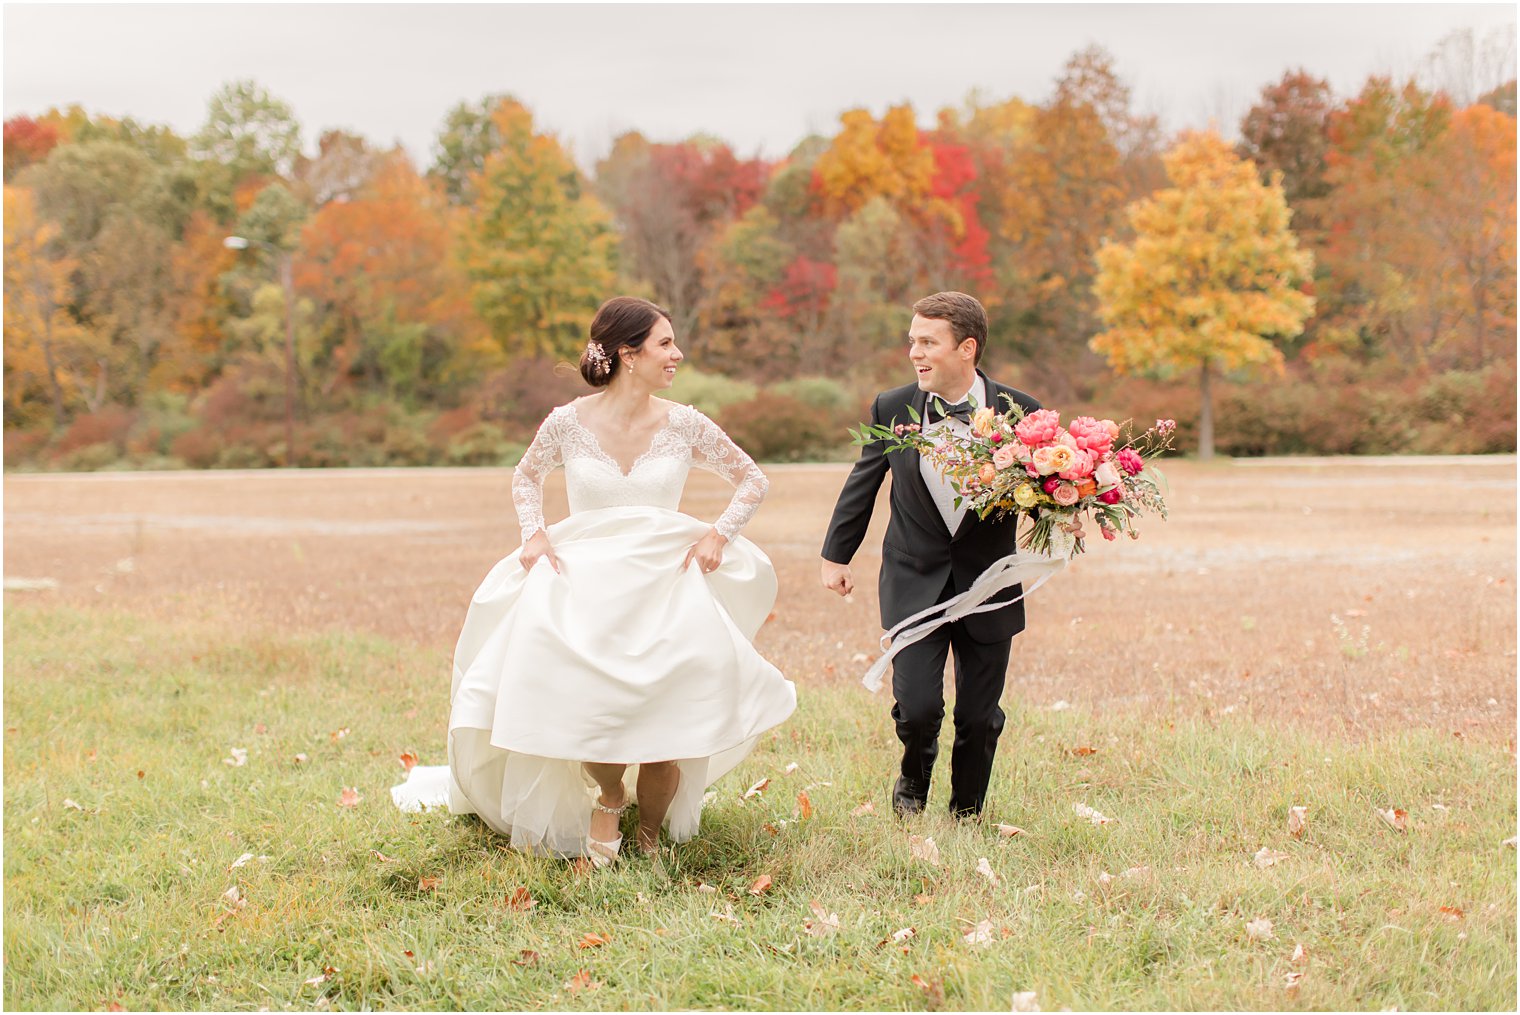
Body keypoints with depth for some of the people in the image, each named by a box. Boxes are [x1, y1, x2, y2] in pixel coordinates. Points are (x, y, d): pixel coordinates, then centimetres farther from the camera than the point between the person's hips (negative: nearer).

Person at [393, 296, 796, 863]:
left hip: (664, 586, 1)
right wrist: (533, 533, 3)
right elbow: (526, 477, 19)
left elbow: (753, 480, 13)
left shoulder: (685, 426, 0)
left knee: (666, 723, -14)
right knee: (588, 704, -24)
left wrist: (719, 534, 0)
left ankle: (649, 831, 15)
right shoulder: (568, 423, -2)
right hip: (582, 583, 0)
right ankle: (608, 797, 10)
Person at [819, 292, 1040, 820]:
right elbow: (863, 484, 12)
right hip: (916, 582, 0)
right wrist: (836, 554, 18)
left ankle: (967, 813, 30)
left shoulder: (1019, 412, -8)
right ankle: (915, 776, 25)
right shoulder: (891, 408, -4)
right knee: (917, 707, -9)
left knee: (979, 719, 6)